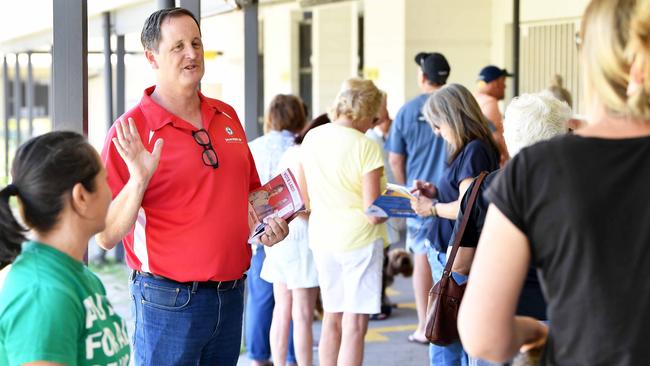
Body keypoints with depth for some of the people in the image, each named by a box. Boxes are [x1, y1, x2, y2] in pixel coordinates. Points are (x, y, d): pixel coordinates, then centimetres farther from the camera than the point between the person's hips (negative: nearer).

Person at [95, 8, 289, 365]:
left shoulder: (227, 117, 9)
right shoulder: (130, 131, -11)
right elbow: (107, 236, -14)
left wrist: (268, 222, 4)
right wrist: (138, 179, -28)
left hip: (231, 293, 6)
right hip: (168, 301, -6)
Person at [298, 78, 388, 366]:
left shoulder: (311, 138, 3)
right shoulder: (366, 148, -15)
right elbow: (374, 213, -16)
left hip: (322, 238, 6)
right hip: (358, 239, -6)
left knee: (332, 318, 17)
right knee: (355, 324, -2)